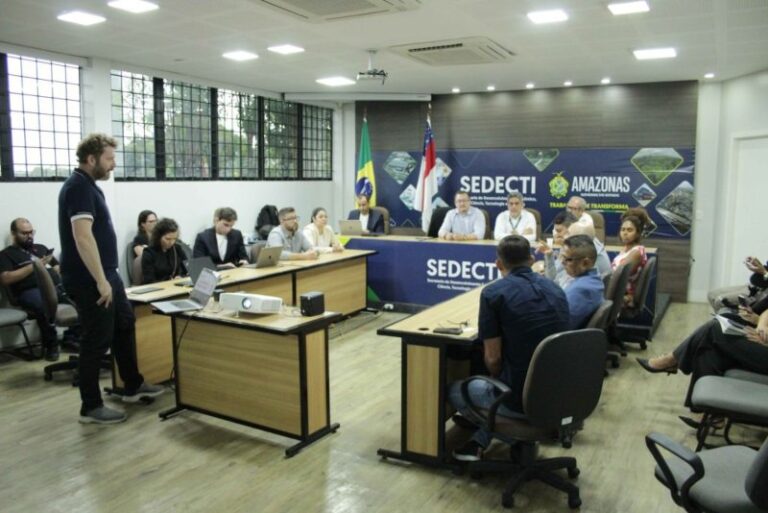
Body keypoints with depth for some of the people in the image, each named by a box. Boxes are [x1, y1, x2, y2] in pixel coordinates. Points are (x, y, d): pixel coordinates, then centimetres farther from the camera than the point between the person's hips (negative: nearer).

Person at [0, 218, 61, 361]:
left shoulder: (41, 248, 29)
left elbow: (58, 266, 29)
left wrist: (56, 270, 4)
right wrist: (34, 266, -7)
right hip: (31, 291, -5)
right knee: (45, 304, -40)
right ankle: (50, 344, -20)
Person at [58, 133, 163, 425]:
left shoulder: (88, 186, 14)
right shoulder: (78, 187, -17)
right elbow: (82, 236, -27)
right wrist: (100, 281, -28)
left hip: (107, 274, 10)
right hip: (90, 281, -10)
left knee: (125, 326, 19)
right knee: (97, 341, -1)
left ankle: (133, 386, 32)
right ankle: (91, 407, 12)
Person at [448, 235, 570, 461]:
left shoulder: (493, 292, -12)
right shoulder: (556, 290, 7)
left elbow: (493, 359, -12)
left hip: (521, 398, -6)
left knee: (455, 390, 23)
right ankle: (478, 442, 28)